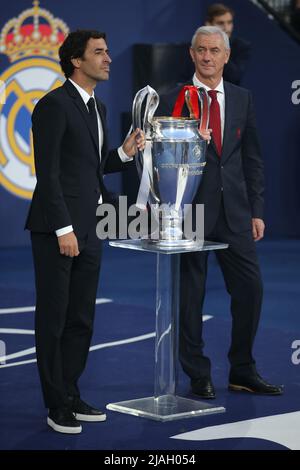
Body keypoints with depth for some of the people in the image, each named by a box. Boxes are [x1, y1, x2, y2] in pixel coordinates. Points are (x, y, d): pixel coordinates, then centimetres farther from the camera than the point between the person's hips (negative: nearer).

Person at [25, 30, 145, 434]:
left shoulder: (98, 108, 15)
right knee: (53, 320, 1)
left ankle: (71, 395, 20)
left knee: (81, 320, 11)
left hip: (89, 230, 8)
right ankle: (57, 405, 7)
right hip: (57, 230, -8)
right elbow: (48, 172, -16)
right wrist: (64, 229, -19)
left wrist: (125, 153, 3)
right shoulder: (55, 105, -12)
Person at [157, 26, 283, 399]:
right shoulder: (173, 101, -1)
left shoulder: (242, 99, 10)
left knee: (250, 289, 2)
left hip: (235, 212, 3)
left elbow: (252, 158, 11)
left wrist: (256, 211, 6)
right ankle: (198, 375, 15)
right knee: (190, 295, 3)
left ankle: (243, 372, 16)